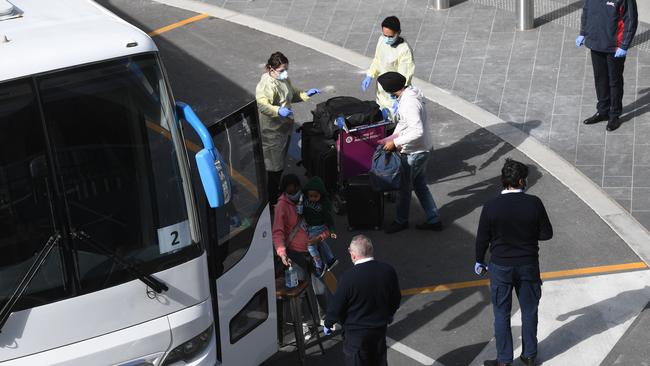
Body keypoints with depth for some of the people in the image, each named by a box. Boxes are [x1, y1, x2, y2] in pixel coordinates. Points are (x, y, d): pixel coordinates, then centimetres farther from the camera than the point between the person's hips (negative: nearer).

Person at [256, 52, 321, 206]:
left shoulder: (284, 79, 5)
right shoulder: (267, 85, -26)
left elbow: (292, 94, 23)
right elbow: (261, 104, -40)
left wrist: (305, 94, 7)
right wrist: (279, 111, -54)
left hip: (284, 128, 9)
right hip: (272, 131, -9)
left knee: (280, 162, 23)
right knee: (274, 165, 0)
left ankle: (276, 189, 40)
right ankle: (273, 199, 14)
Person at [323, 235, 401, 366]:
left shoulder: (349, 277, -26)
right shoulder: (388, 271, -11)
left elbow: (336, 306, -17)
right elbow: (396, 299, 4)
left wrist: (328, 324, 2)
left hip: (357, 332, -5)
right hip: (380, 328, 5)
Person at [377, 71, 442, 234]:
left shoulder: (409, 103, -29)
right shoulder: (408, 95, 3)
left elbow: (417, 131, -34)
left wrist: (395, 142, -27)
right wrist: (392, 138, 12)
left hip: (414, 152, -10)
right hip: (422, 148, 10)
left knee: (404, 186, 9)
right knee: (420, 185, 19)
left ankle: (401, 221, 28)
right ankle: (433, 219, 27)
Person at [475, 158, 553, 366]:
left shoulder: (491, 207, -14)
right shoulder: (534, 204, -13)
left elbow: (482, 238, -6)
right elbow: (547, 233, -5)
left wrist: (479, 261, 11)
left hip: (501, 267, -1)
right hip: (528, 265, 1)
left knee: (501, 314, 10)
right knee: (529, 311, 17)